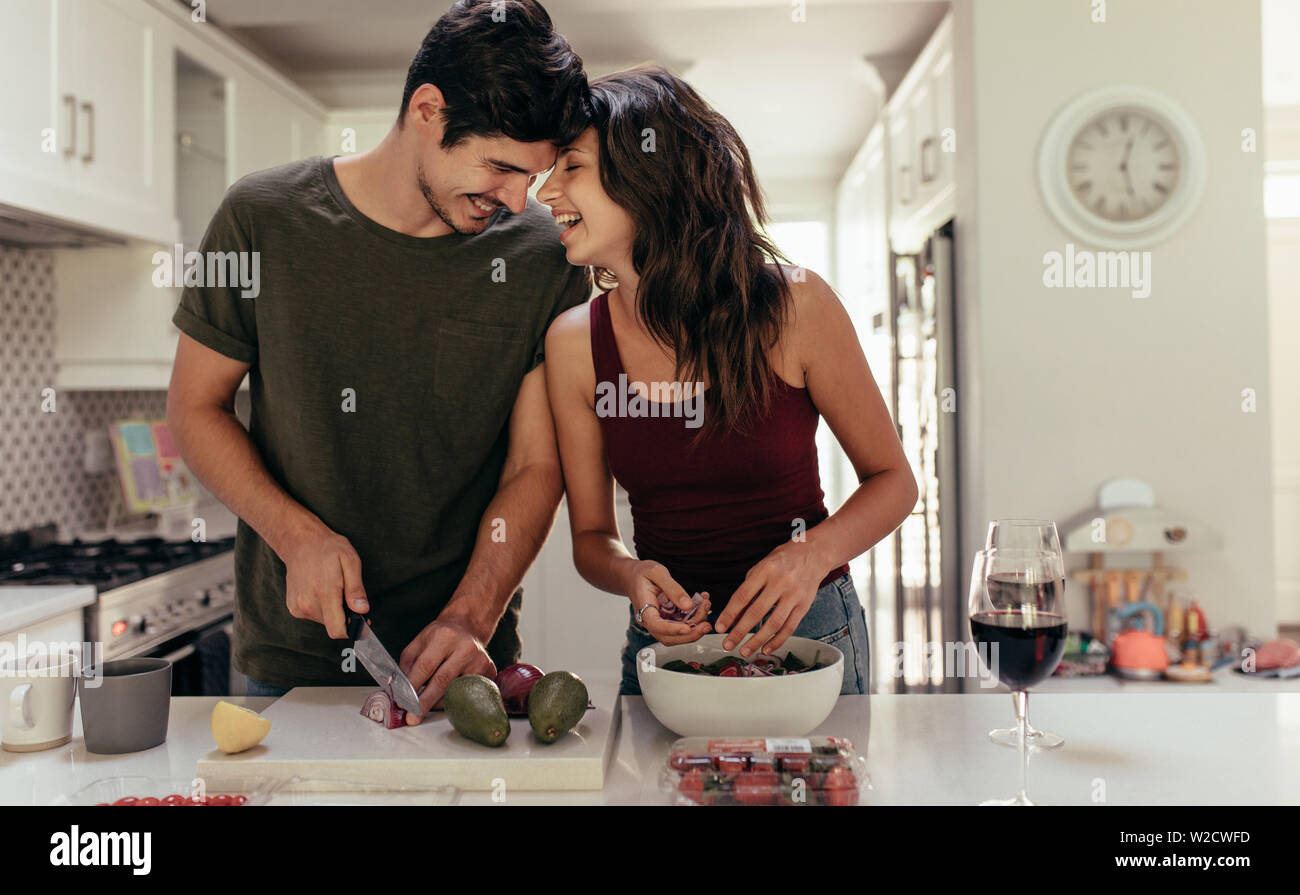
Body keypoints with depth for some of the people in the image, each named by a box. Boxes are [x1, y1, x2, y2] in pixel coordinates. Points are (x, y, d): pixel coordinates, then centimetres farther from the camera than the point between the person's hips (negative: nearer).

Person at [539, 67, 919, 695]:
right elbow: (591, 534, 3)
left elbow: (892, 480, -3)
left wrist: (813, 553, -21)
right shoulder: (574, 342, -6)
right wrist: (631, 577, -19)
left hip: (807, 636, -2)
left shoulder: (794, 306, -13)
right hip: (662, 641, 2)